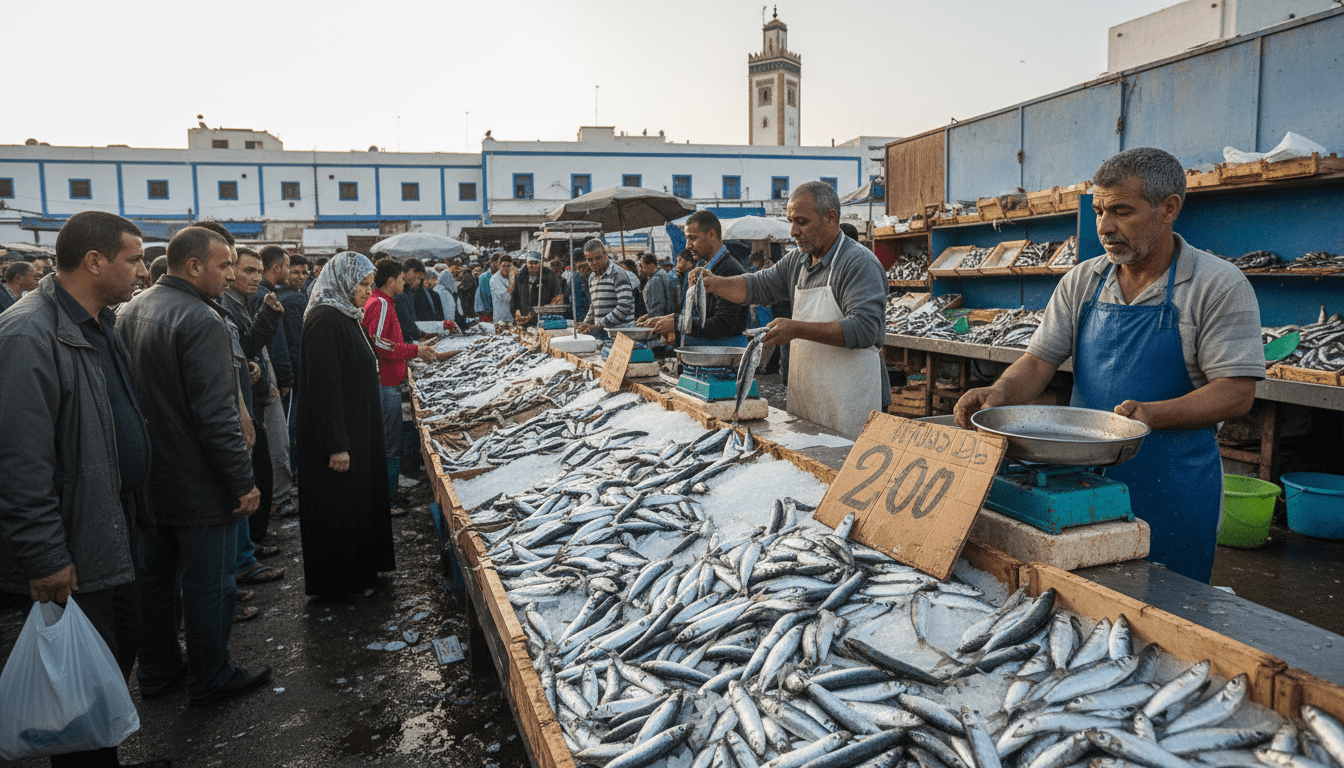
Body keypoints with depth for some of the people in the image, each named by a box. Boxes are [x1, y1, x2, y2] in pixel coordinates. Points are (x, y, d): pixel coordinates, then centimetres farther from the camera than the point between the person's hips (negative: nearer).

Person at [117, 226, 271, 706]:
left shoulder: (130, 312, 8)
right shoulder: (200, 320, -21)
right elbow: (215, 412, -26)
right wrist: (244, 481, -20)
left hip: (147, 480, 9)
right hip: (199, 485, -9)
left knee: (155, 576, 20)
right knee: (207, 585, 6)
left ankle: (156, 672, 35)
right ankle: (210, 680, 20)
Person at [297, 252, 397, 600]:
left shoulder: (344, 316, 12)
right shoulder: (325, 320, -20)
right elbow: (323, 386, -25)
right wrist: (336, 445, -25)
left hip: (356, 429, 10)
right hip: (336, 433, -10)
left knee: (357, 501, 18)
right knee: (338, 506, 2)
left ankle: (359, 570, 32)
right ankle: (339, 583, 17)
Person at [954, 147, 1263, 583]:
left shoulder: (1220, 286, -7)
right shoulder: (1081, 282, 5)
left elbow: (1237, 393, -12)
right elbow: (1040, 360, 2)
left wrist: (1151, 414, -28)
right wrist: (1000, 394, -19)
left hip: (1172, 489, -3)